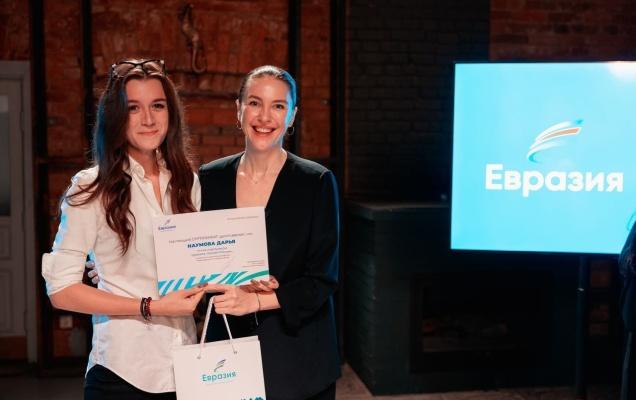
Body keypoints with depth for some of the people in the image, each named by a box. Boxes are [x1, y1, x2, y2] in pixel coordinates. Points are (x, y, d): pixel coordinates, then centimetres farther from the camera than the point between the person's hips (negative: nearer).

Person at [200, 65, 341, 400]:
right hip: (227, 350, 2)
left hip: (297, 356, -2)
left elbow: (322, 280, -8)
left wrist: (254, 300, -21)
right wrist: (235, 287, -15)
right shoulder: (209, 179, 1)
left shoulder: (317, 182, -7)